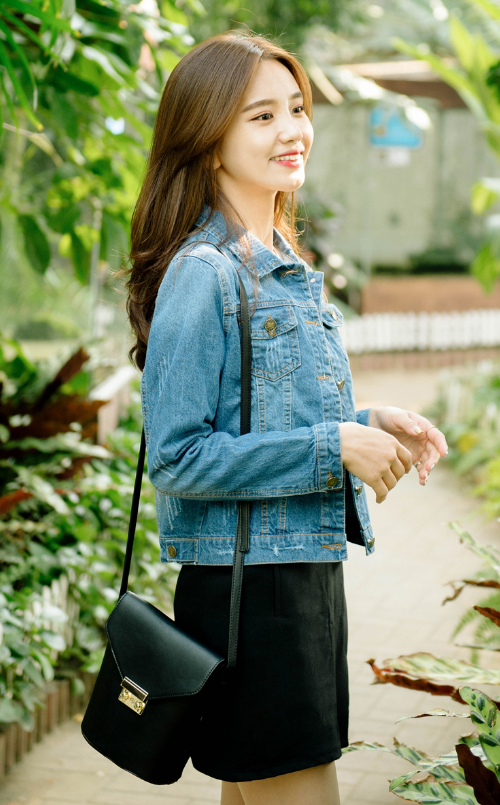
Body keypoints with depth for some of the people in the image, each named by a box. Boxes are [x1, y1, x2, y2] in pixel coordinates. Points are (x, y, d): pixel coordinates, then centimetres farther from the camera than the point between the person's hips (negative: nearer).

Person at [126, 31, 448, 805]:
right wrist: (332, 447, -19)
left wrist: (370, 423, 5)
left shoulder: (287, 268, 13)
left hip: (309, 569, 9)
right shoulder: (201, 274, -16)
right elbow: (177, 458, -19)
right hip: (246, 585, -9)